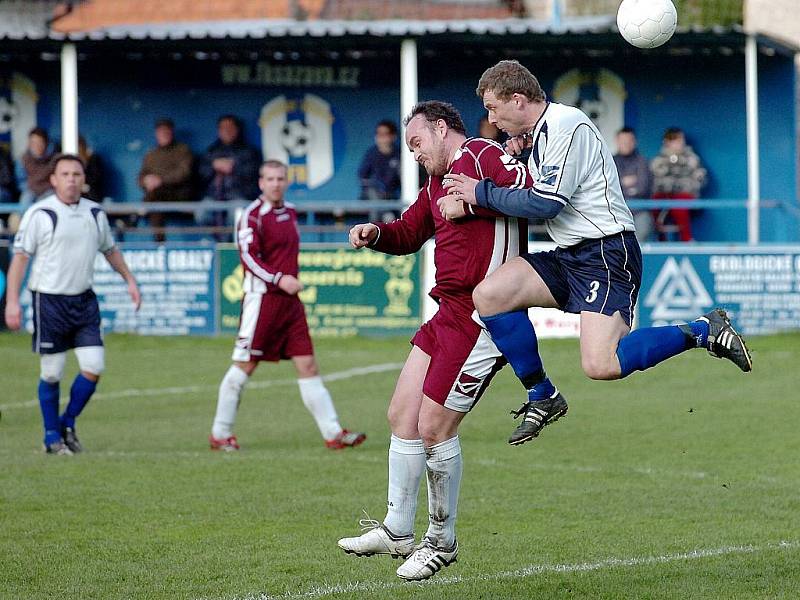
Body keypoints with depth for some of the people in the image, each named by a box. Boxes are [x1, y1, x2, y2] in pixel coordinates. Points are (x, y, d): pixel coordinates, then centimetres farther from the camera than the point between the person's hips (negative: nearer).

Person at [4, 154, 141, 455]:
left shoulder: (95, 213, 8)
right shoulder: (40, 214, -8)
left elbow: (110, 249, 25)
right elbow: (20, 257, -8)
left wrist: (129, 279, 21)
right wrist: (12, 300, -14)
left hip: (84, 300, 5)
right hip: (49, 302, -4)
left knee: (93, 368, -4)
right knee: (52, 374, 1)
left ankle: (68, 424, 16)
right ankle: (52, 436, 16)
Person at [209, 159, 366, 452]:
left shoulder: (290, 212, 14)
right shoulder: (253, 215, -9)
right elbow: (249, 257, -17)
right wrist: (279, 279, -26)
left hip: (289, 301, 7)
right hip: (262, 298, -7)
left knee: (308, 365, 2)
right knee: (244, 366, -1)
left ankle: (333, 433, -1)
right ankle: (220, 434, 9)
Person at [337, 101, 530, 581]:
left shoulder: (483, 156, -10)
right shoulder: (438, 182, 20)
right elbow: (410, 233, 31)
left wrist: (472, 201, -24)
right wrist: (374, 234, 11)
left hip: (482, 318, -10)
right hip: (449, 313, 10)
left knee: (434, 429, -5)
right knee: (401, 415, 11)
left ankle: (442, 541, 12)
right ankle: (397, 532, 22)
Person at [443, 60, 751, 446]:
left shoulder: (567, 125, -15)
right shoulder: (539, 131, 15)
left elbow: (545, 203, -19)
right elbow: (538, 196, 26)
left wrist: (483, 193, -7)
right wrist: (521, 153, 9)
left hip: (607, 253, -9)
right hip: (569, 256, 9)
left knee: (601, 366, -23)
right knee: (488, 294, -8)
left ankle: (704, 332, -5)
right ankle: (542, 397, 4)